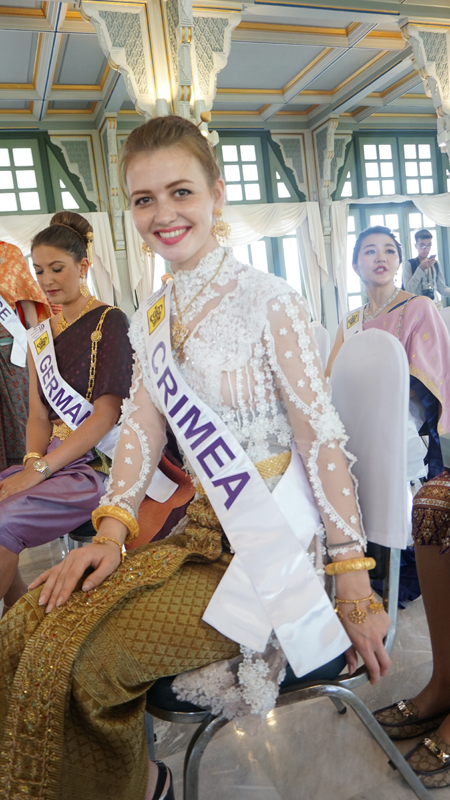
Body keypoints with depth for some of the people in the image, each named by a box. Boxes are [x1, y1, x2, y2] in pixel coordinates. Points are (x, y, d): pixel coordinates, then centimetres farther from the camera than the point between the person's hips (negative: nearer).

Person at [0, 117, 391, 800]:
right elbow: (142, 427, 6)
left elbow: (322, 437, -13)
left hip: (274, 541, -6)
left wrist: (354, 579, -13)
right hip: (201, 532, 6)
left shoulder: (267, 300, -12)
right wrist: (111, 530, -8)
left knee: (86, 661, -16)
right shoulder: (150, 320, 9)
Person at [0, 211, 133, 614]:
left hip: (100, 461, -7)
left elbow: (106, 414, -13)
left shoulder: (110, 322, -5)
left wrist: (39, 469, -18)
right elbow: (39, 415, 13)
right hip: (56, 458, 7)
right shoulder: (41, 335, 16)